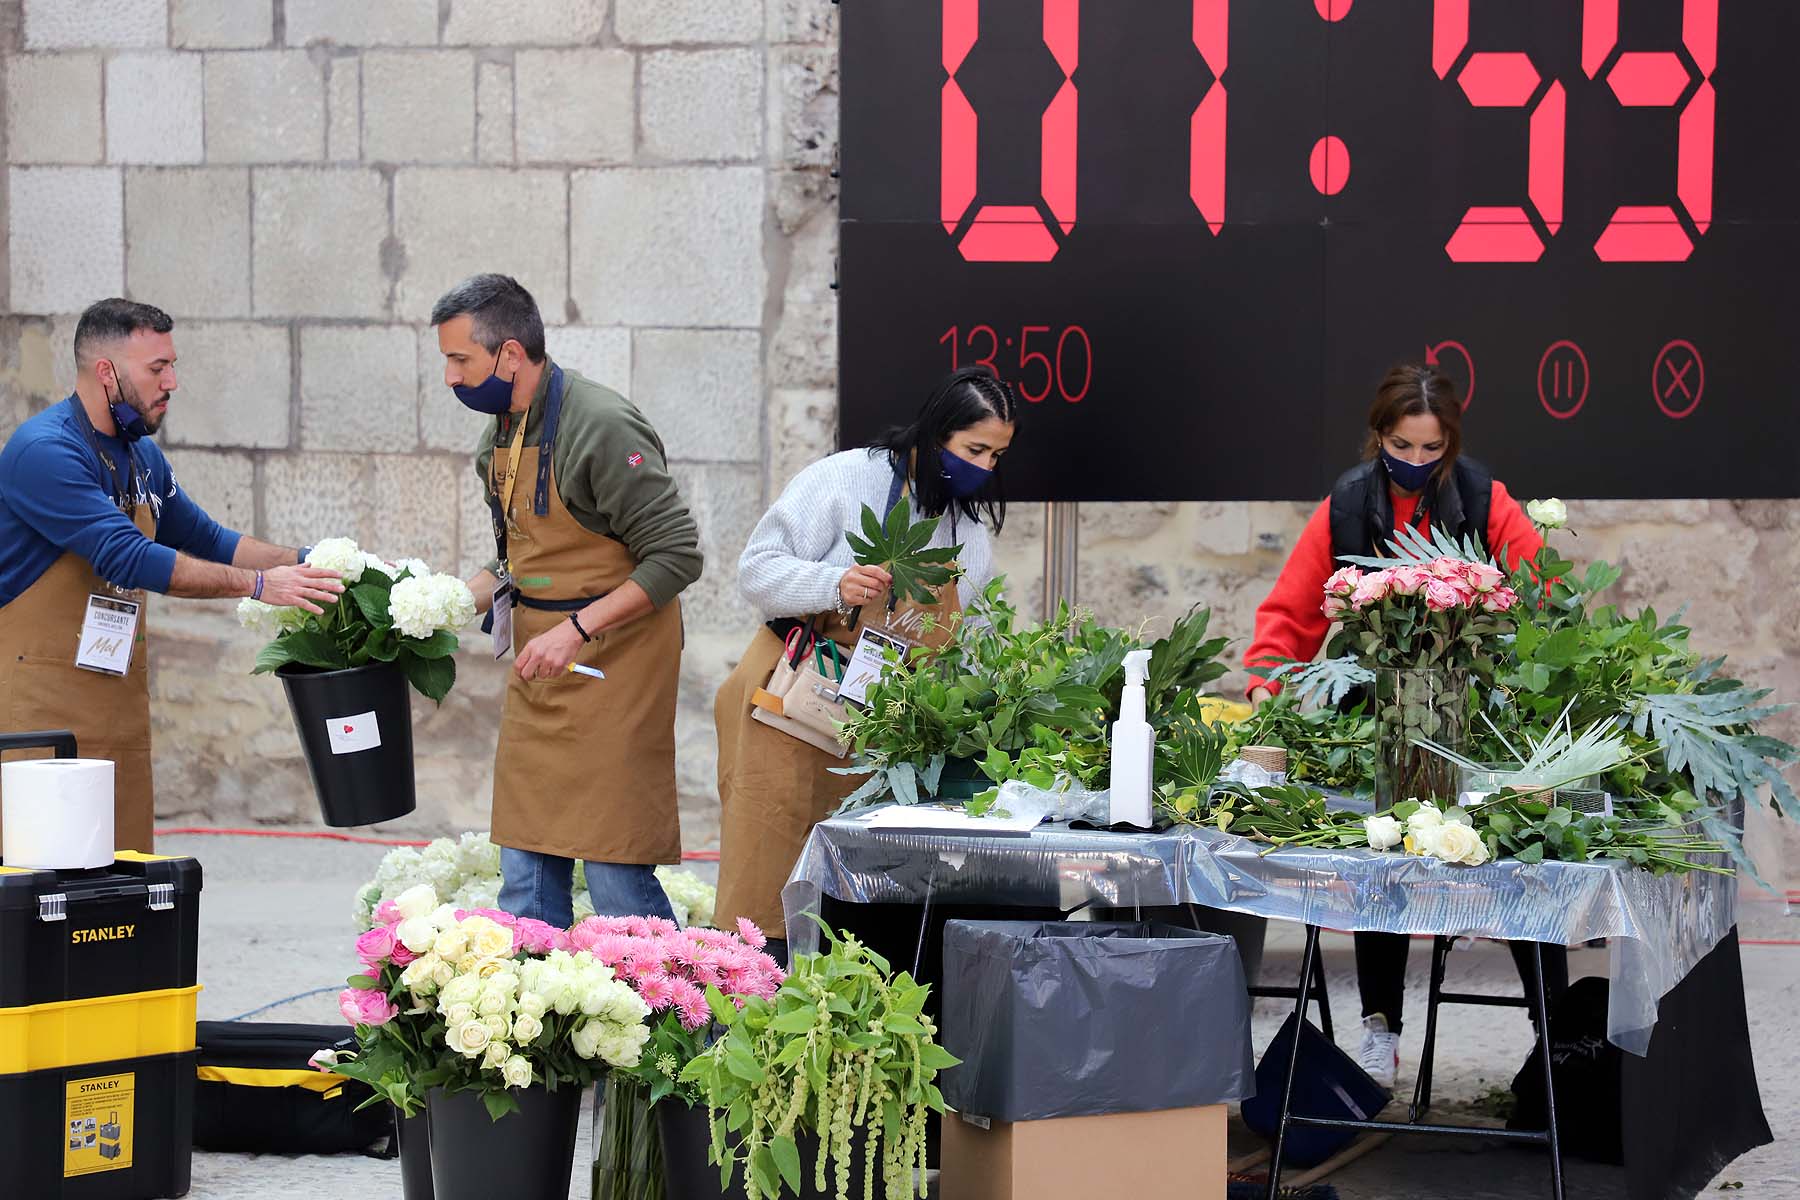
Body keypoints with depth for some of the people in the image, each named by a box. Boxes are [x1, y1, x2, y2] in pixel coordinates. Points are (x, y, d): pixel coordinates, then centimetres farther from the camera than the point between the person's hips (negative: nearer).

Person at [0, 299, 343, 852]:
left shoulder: (141, 455, 11)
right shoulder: (45, 451, -16)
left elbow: (204, 540, 24)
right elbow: (128, 558, -24)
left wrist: (304, 562, 10)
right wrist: (258, 584, -23)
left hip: (120, 698, 8)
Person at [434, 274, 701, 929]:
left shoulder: (602, 426, -17)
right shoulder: (498, 437, 11)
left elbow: (675, 556, -19)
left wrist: (577, 628, -22)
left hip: (612, 664, -8)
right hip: (538, 670, 8)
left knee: (616, 876, -9)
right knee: (526, 875, 8)